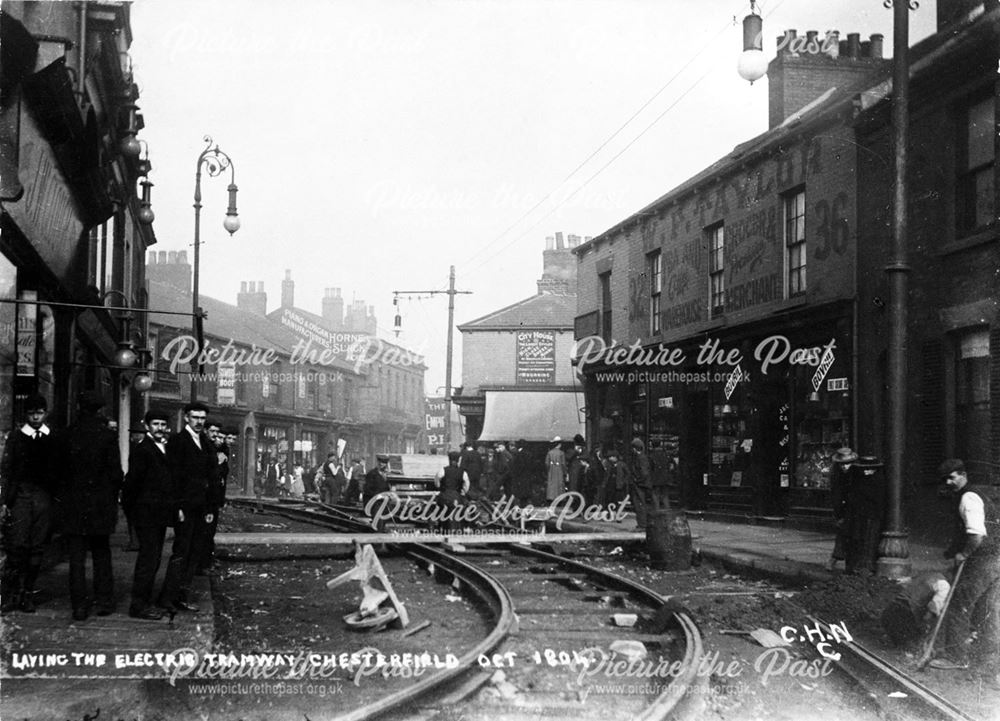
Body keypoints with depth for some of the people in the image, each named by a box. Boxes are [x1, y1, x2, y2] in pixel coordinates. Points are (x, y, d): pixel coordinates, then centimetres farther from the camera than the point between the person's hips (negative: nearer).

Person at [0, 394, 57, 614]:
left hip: (45, 499, 1)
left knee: (36, 549, 1)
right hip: (20, 497, -1)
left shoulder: (53, 439, 10)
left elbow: (58, 472, 10)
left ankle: (27, 596, 8)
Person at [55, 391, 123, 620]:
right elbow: (116, 473, -7)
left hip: (71, 505, 1)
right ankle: (103, 601, 12)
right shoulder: (107, 437, -8)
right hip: (101, 504, -1)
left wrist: (59, 497, 11)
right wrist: (113, 497, 8)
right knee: (101, 554, 12)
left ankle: (79, 605, 3)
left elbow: (57, 470, 1)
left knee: (76, 556, 4)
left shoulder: (65, 436, -3)